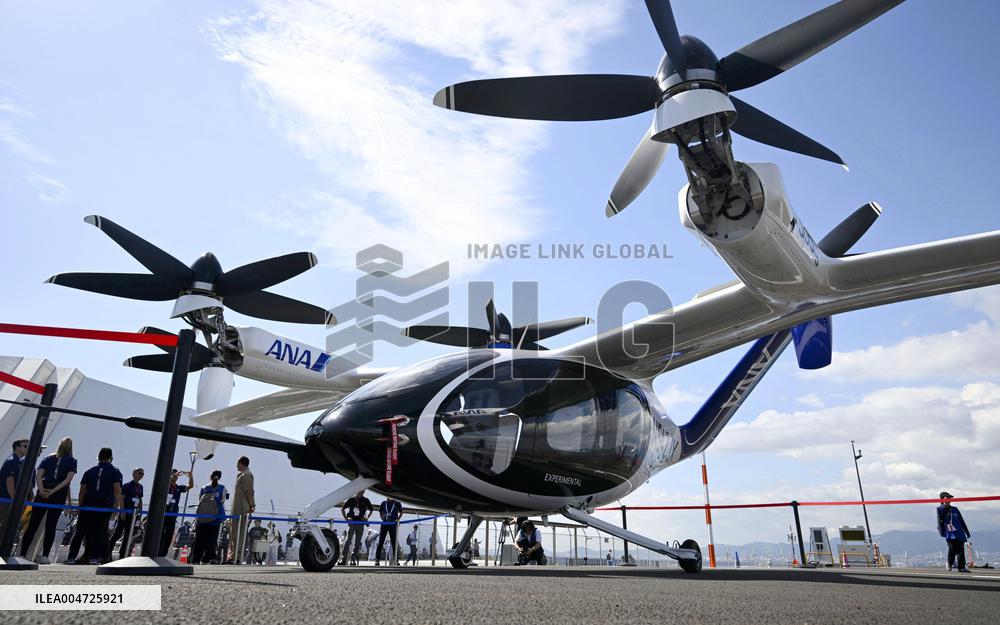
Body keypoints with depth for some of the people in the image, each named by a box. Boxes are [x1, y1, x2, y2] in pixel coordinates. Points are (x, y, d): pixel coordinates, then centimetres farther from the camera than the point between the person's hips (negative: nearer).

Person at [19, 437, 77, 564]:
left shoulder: (48, 458, 13)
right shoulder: (72, 461, 4)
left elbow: (38, 476, 1)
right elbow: (68, 480, -9)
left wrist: (42, 490, -9)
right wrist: (52, 492, -10)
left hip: (42, 493, 2)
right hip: (59, 496, -2)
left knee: (33, 525, 5)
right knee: (51, 526, 3)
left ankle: (22, 554, 2)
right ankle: (45, 556, -1)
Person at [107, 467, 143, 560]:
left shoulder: (140, 487, 12)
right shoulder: (127, 485, -7)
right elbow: (121, 498, -11)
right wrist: (122, 512, -17)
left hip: (133, 514, 6)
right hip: (125, 512, -6)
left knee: (128, 534, 8)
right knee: (118, 533, -4)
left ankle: (122, 554, 13)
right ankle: (108, 551, 8)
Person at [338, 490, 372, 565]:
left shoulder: (366, 500, 7)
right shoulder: (351, 499, 1)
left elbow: (371, 510, 20)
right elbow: (342, 509, 7)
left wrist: (366, 517, 5)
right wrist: (346, 518, -4)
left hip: (361, 523, 2)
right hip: (352, 523, -2)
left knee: (357, 542, 3)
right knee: (348, 540, -9)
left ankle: (353, 559, 10)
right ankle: (343, 558, -6)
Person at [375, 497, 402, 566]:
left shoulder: (397, 503, 3)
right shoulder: (383, 503, 9)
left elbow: (401, 512, 11)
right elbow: (380, 512, 18)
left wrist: (397, 519, -5)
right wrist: (382, 517, -3)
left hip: (393, 524, -1)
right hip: (384, 524, 1)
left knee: (394, 542, 2)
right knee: (381, 542, -2)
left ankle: (395, 559, 7)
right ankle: (377, 559, 0)